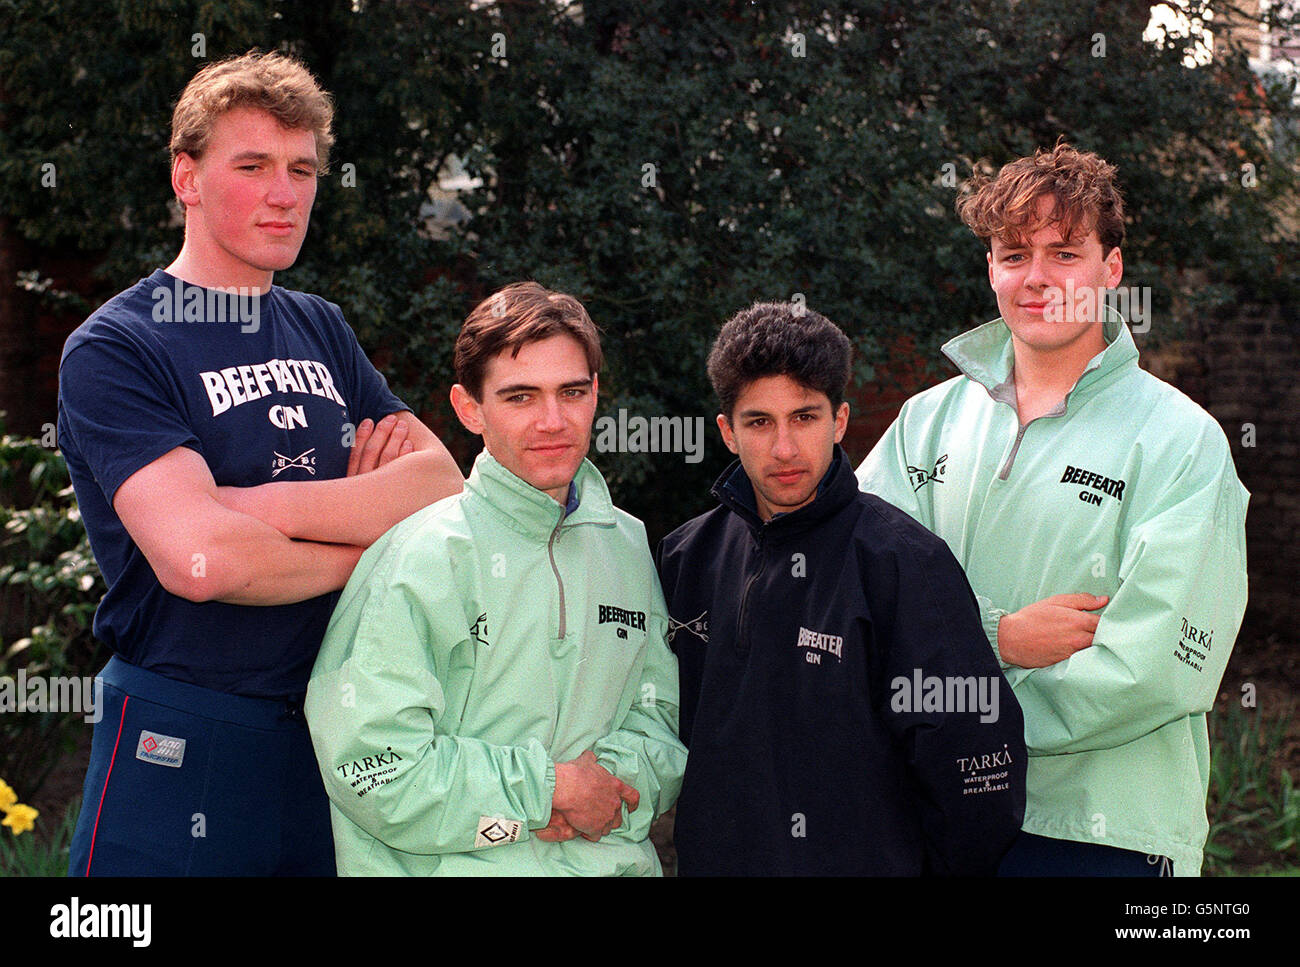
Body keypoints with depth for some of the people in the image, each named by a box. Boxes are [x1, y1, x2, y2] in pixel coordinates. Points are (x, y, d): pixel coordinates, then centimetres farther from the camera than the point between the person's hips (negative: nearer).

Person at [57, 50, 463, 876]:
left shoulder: (321, 330, 13)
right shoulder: (115, 349, -8)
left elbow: (449, 492, -1)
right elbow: (202, 557, -24)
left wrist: (269, 505, -15)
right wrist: (363, 549, -7)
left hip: (333, 736, 6)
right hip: (180, 749, -6)